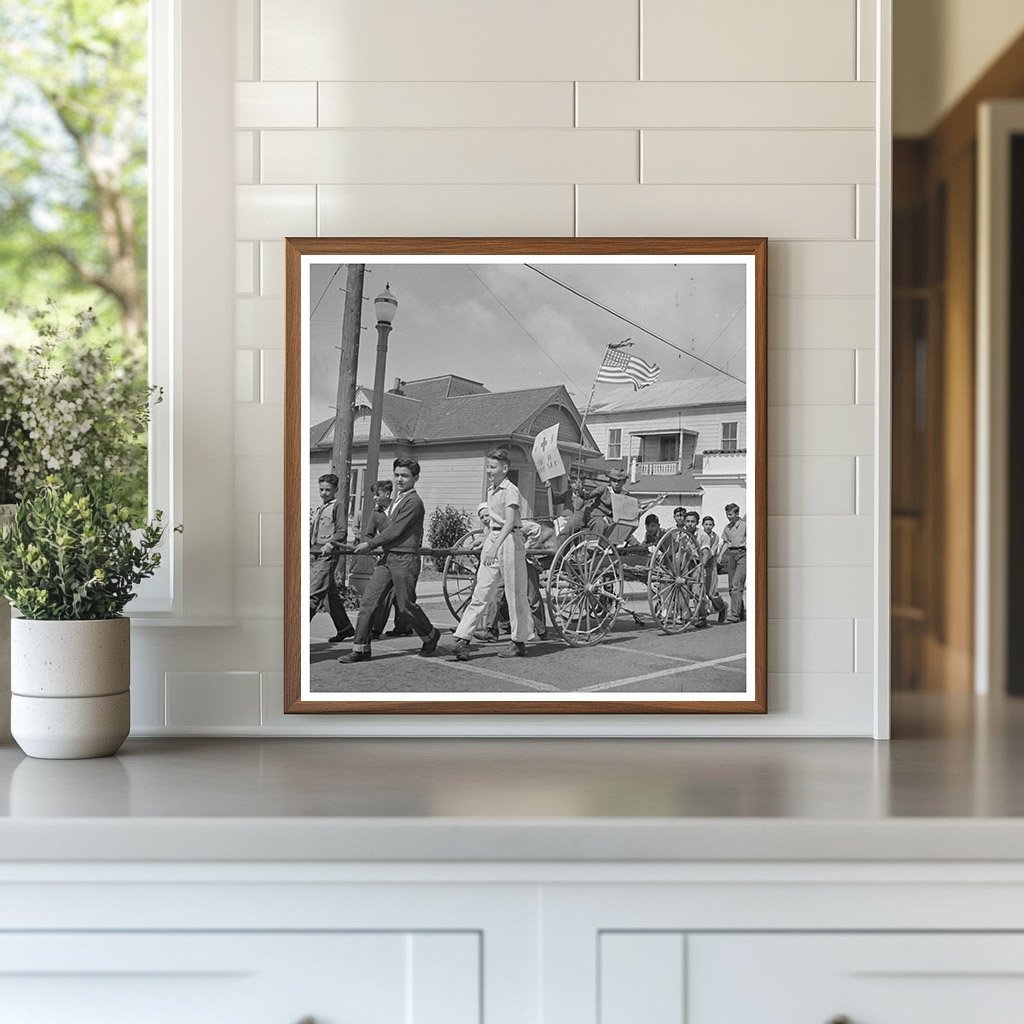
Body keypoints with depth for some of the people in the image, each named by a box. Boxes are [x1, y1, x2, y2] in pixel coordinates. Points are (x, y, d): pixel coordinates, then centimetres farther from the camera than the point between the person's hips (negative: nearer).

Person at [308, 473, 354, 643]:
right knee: (331, 594, 13)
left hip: (327, 555, -8)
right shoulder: (318, 508, 21)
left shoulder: (337, 506, -2)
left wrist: (330, 544, -23)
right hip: (313, 554, 8)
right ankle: (344, 628, 21)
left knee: (314, 593, -12)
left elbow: (341, 531, -10)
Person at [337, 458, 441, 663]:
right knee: (368, 601, -1)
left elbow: (395, 531, -16)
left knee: (406, 606, 0)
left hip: (405, 559, -8)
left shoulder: (413, 502, -12)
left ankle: (430, 636, 26)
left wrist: (370, 544, -10)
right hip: (387, 557, 8)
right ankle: (361, 649, 1)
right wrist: (372, 544, 18)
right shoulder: (397, 500, 18)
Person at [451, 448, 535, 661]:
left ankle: (520, 643, 12)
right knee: (481, 593, 2)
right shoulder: (490, 491, 14)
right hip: (492, 539, 8)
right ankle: (462, 640, -4)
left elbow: (509, 523, -21)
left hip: (510, 541, -8)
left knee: (515, 595, 1)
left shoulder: (511, 491, -11)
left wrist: (495, 547, -30)